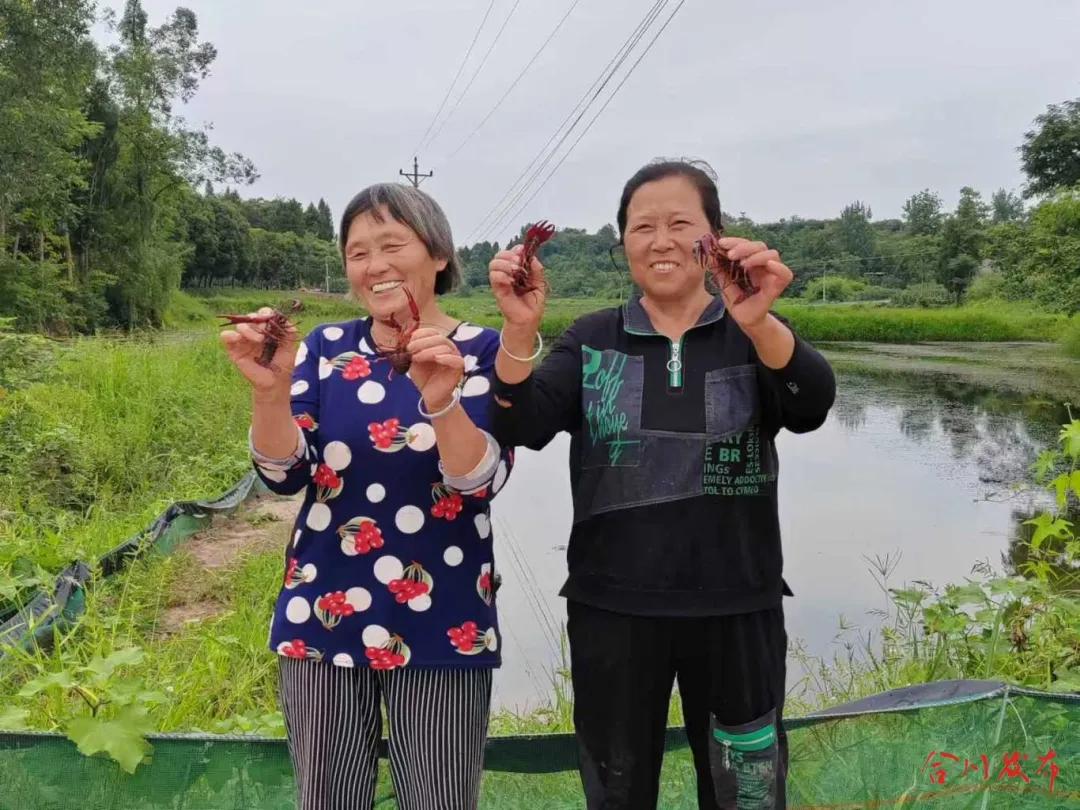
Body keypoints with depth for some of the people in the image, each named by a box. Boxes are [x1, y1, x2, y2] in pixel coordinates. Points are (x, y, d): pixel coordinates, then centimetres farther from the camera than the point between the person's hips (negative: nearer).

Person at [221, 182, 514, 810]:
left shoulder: (482, 351, -5)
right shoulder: (326, 346, 3)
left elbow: (482, 481, -16)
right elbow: (285, 475, -5)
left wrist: (440, 400, -34)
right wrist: (270, 389, -23)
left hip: (441, 624, -2)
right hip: (323, 615, 3)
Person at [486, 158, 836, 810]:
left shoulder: (756, 334, -1)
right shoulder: (593, 339, 2)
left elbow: (812, 407, -20)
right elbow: (520, 429, -10)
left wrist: (758, 321, -40)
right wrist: (521, 328, -29)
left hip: (736, 610, 0)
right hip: (612, 609, 1)